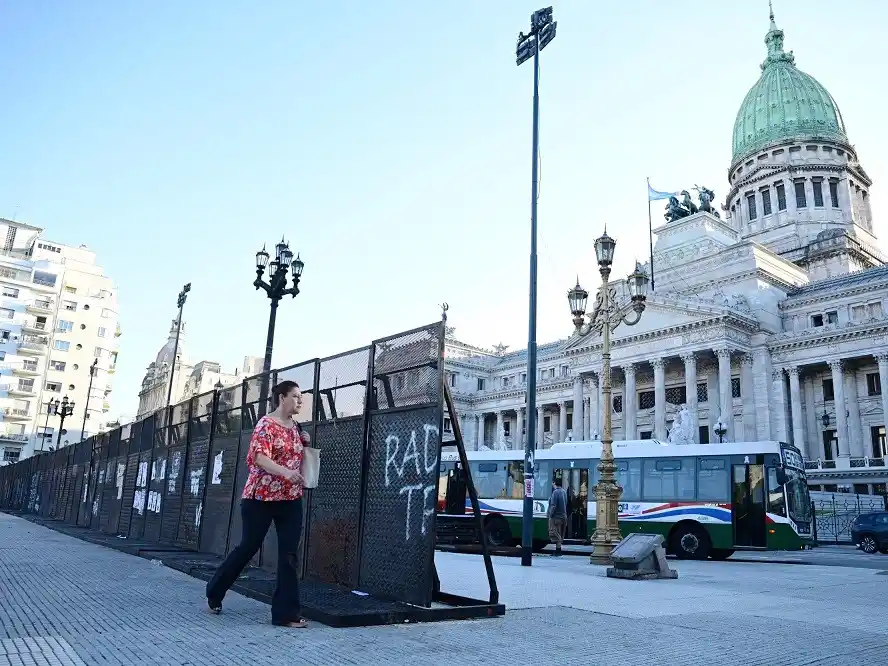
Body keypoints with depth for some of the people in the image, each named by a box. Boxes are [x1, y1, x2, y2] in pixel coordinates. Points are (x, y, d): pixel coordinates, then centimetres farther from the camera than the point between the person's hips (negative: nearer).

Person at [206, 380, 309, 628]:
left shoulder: (295, 427, 12)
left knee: (289, 554, 0)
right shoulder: (266, 424, -9)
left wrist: (304, 445, 5)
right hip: (261, 497, -6)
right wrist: (286, 472, -37)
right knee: (248, 546, 6)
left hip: (291, 499, 6)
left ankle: (286, 612, 4)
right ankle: (214, 592, 30)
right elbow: (260, 458, -23)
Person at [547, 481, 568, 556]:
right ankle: (557, 551, 19)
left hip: (556, 516, -8)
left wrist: (550, 515, -12)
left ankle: (558, 552, -3)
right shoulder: (564, 492, 9)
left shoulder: (555, 492, -17)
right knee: (560, 535, 13)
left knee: (556, 535, -3)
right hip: (563, 516, 8)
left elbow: (553, 505, -21)